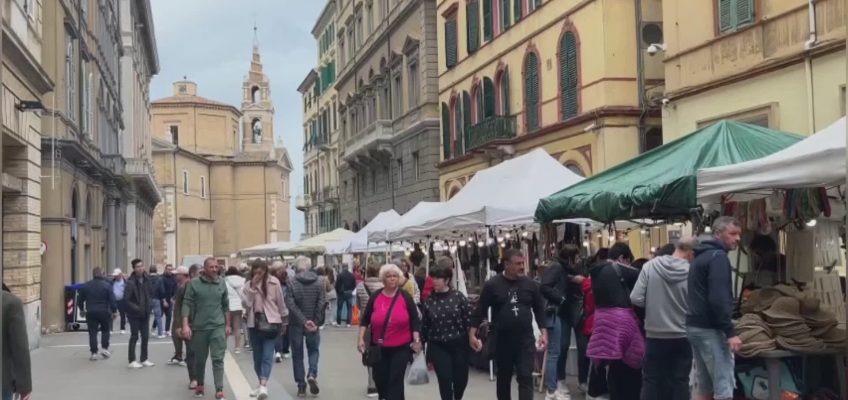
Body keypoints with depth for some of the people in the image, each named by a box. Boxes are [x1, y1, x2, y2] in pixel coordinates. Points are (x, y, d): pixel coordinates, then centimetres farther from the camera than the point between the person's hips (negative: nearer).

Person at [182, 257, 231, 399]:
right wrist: (185, 325, -15)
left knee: (218, 359, -4)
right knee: (200, 359, 13)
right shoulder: (194, 283, -5)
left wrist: (227, 325, 10)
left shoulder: (222, 283, 3)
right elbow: (187, 304, -7)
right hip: (199, 327, 0)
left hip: (218, 327, 1)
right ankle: (200, 385, 32)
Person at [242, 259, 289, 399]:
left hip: (271, 323, -3)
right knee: (257, 356, 8)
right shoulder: (249, 285, 3)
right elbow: (246, 304, -10)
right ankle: (262, 384, 17)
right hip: (255, 324, 3)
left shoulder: (274, 283, -4)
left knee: (267, 355, -11)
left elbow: (281, 303, 3)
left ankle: (263, 385, -19)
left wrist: (284, 322, 8)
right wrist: (253, 287, -16)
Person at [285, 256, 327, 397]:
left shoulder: (292, 283, -8)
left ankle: (301, 386, 10)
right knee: (313, 350, 18)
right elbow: (322, 304, -8)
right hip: (313, 325, 1)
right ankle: (312, 375, -6)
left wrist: (304, 321, -15)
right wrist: (317, 322, -5)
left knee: (297, 355, 10)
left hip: (296, 324, -1)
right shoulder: (319, 283, -3)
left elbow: (290, 304, -15)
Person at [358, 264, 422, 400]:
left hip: (401, 347, -2)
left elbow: (415, 320, 0)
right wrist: (361, 338, -1)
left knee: (396, 380, -4)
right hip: (379, 347, 2)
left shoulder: (405, 297, -4)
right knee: (380, 378, 11)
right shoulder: (376, 297, -1)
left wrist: (417, 340, -7)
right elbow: (365, 319, 6)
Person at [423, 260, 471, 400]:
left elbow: (468, 320, -4)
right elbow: (425, 325, 5)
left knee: (461, 378, 8)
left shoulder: (458, 297, -7)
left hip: (458, 344, -1)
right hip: (438, 346, 1)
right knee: (445, 380, -6)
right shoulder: (429, 300, 0)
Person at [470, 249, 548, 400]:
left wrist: (543, 332, 1)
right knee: (504, 378, 13)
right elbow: (480, 310, -2)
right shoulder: (492, 285, -5)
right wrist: (472, 333, -8)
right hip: (501, 339, -1)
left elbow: (539, 310, 9)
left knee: (526, 378, -5)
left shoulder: (531, 284, 2)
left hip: (525, 339, 1)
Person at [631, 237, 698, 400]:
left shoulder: (650, 266, -10)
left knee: (651, 379, 10)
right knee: (680, 381, 10)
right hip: (682, 337, 0)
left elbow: (636, 299, -10)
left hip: (654, 335, 1)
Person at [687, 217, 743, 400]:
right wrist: (730, 332, -20)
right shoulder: (718, 257, -12)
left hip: (695, 326, 10)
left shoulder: (701, 256, 18)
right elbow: (718, 299, -21)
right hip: (710, 329, -10)